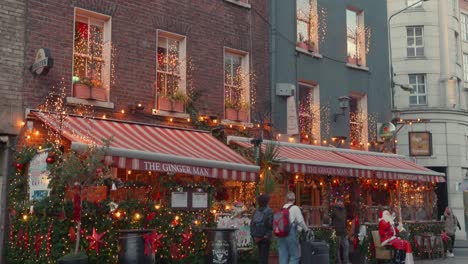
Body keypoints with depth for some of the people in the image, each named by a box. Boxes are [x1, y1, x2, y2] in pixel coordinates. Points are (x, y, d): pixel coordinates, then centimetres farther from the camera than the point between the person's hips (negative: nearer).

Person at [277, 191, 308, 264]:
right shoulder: (295, 208, -5)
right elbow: (301, 221, -4)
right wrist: (306, 229, 15)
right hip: (291, 234, -5)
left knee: (283, 257, 9)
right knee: (295, 256, 3)